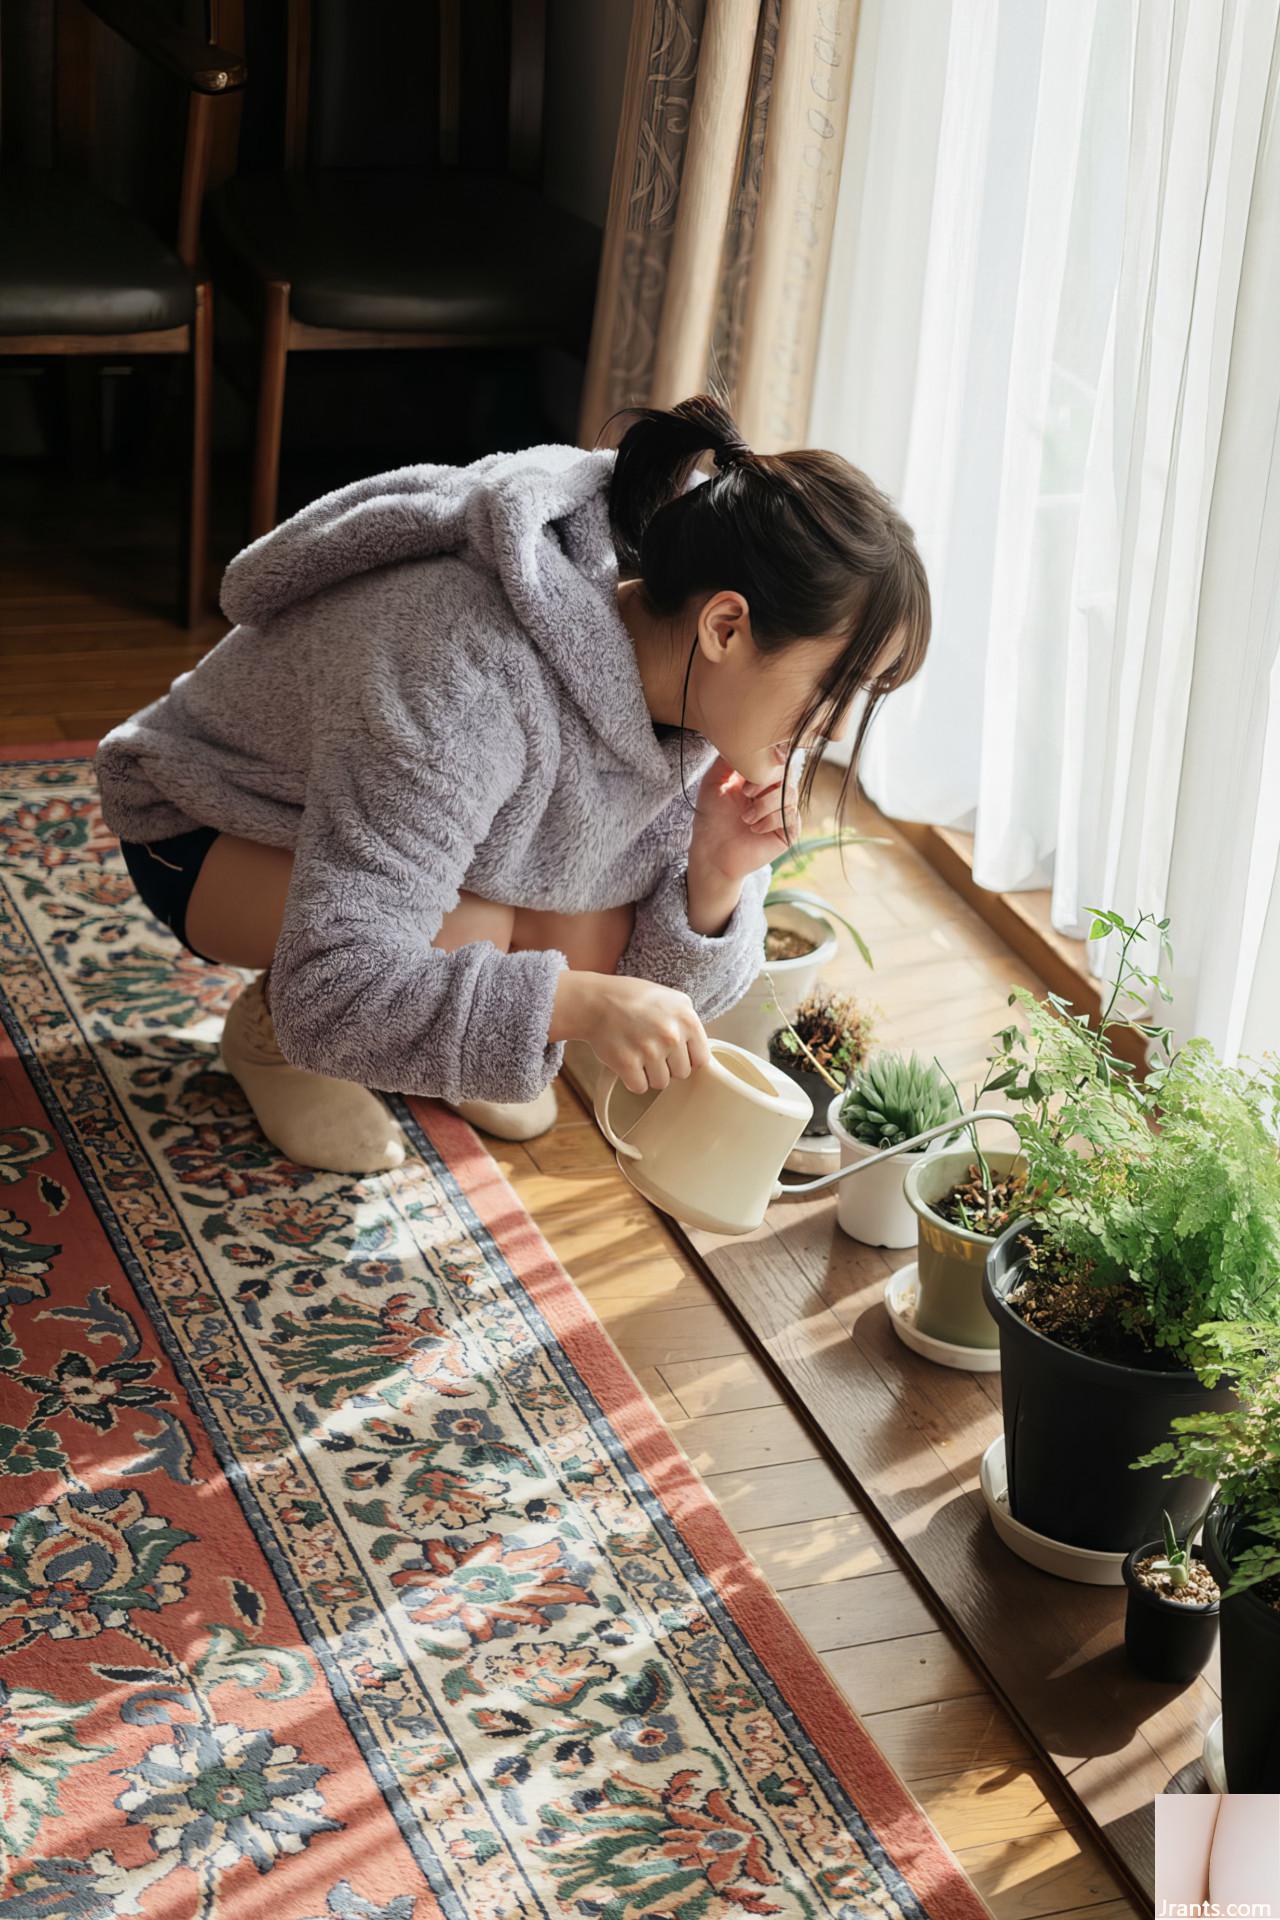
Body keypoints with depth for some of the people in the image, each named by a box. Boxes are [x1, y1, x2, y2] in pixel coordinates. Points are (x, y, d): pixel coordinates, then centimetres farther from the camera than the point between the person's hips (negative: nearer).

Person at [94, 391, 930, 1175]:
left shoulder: (684, 679, -17)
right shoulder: (472, 681, -42)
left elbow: (641, 983, -10)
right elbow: (330, 992, -44)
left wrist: (717, 879, -30)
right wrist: (575, 1002, -49)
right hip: (206, 825, -6)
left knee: (597, 942, -18)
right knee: (461, 934, -32)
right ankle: (265, 1032, 0)